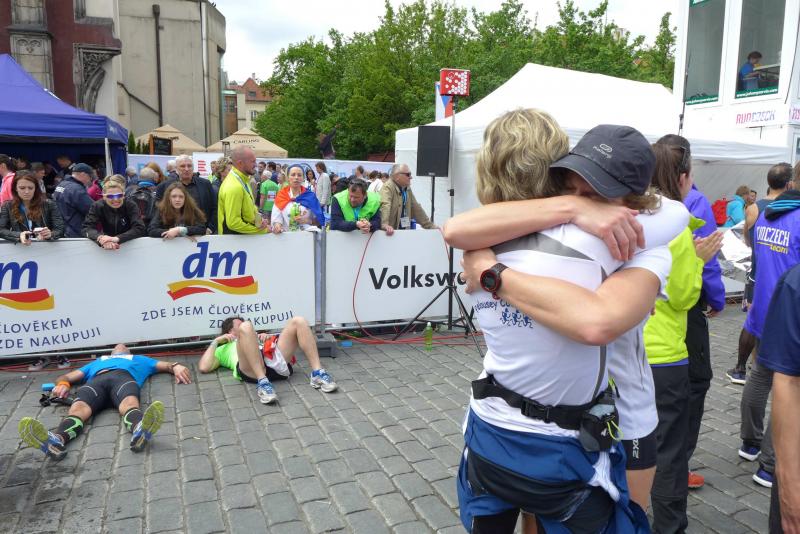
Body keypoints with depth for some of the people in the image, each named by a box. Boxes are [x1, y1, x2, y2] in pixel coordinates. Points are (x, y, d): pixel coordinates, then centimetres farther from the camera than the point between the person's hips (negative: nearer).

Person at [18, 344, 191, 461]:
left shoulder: (138, 359, 47)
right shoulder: (96, 362, 48)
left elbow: (165, 365, 35)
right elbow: (66, 377, 37)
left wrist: (176, 366, 8)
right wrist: (62, 384, 10)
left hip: (123, 376, -1)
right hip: (96, 380, 2)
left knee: (129, 403, -39)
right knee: (79, 407, -35)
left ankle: (139, 430, -72)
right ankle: (56, 440, -65)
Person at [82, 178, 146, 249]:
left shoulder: (131, 205, -12)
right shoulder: (98, 206, -7)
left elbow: (139, 228, -23)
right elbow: (87, 228, -16)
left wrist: (117, 238, -35)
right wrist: (101, 238, -36)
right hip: (106, 248, 2)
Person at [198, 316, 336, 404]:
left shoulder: (256, 338, 46)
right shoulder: (223, 349, 36)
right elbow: (203, 367, 16)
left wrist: (268, 337, 17)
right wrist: (215, 341, 21)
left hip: (275, 358, 4)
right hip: (251, 369, -4)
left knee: (298, 322, -11)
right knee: (246, 327, -30)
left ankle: (317, 373, -21)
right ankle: (263, 382, -39)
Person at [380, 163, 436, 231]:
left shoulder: (407, 189, 11)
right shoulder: (388, 187, -11)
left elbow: (417, 209, 17)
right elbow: (385, 206, -28)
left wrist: (430, 226, 15)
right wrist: (385, 225, -43)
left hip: (404, 231, 6)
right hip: (390, 231, -6)